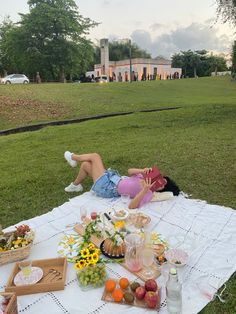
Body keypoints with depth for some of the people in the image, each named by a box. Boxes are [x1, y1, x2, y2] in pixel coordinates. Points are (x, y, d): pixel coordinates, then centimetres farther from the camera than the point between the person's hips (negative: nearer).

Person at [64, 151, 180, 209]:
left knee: (95, 155, -2)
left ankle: (73, 157, 29)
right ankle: (75, 185, 41)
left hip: (107, 188, -7)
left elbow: (131, 206, -36)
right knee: (85, 164, 14)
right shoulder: (147, 179, 1)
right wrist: (143, 171, -13)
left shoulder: (148, 194, -22)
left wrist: (144, 190, -44)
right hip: (112, 178, 8)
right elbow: (130, 171, 6)